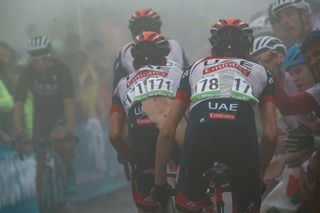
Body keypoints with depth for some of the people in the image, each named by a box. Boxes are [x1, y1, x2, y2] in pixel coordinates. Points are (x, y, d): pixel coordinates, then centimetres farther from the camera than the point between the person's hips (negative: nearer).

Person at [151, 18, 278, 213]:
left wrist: (159, 182, 35)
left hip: (200, 133, 1)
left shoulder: (195, 69, 35)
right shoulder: (260, 72, 34)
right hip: (242, 134, 0)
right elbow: (270, 135, 23)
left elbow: (167, 132, 28)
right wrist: (260, 173, 38)